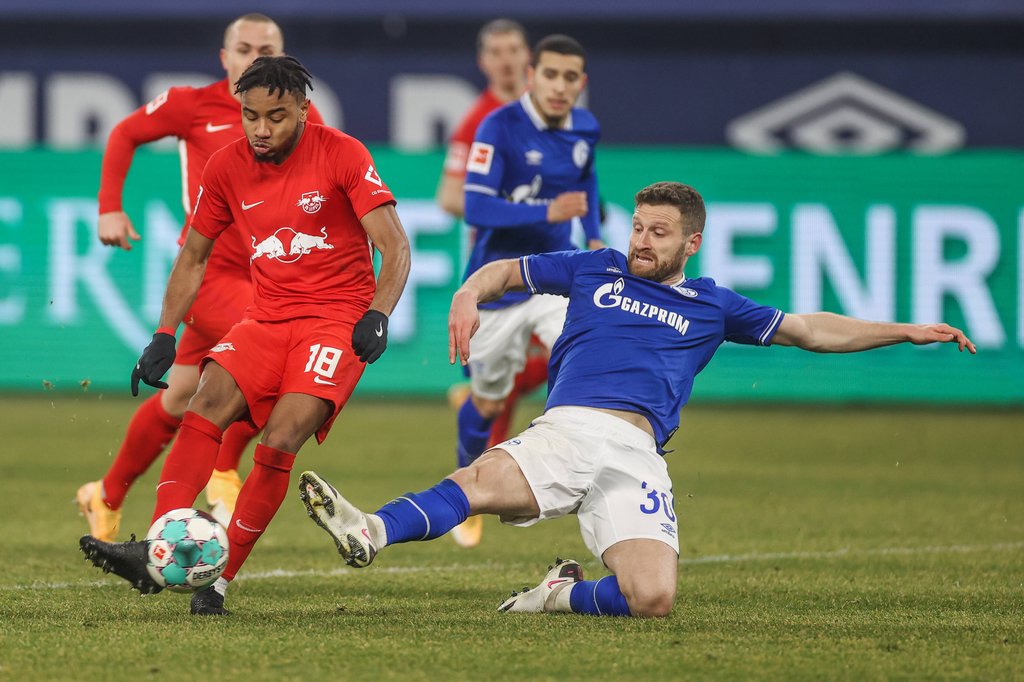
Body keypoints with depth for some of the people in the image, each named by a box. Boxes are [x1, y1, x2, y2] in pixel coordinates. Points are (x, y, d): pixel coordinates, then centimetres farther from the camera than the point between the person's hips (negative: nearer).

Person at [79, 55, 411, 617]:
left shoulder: (342, 155, -8)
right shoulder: (227, 168, 4)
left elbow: (394, 246, -11)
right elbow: (192, 258, 15)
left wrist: (378, 315, -27)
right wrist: (165, 335, 5)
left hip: (338, 319, -4)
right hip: (268, 317, 4)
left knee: (281, 439, -23)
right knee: (209, 398, -22)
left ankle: (220, 577, -18)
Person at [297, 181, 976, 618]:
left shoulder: (711, 305, 22)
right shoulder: (596, 269, 23)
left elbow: (811, 330, 26)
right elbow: (506, 270, 30)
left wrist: (908, 331, 21)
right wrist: (469, 297, 6)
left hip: (636, 454, 1)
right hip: (567, 428, -1)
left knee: (653, 599, -22)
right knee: (481, 480, -33)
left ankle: (566, 594, 6)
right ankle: (370, 533, -53)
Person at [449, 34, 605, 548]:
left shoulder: (585, 129, 0)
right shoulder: (500, 128, -18)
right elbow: (475, 207, -25)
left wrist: (594, 236, 13)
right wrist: (548, 212, -33)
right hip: (498, 286, -3)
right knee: (488, 403, 13)